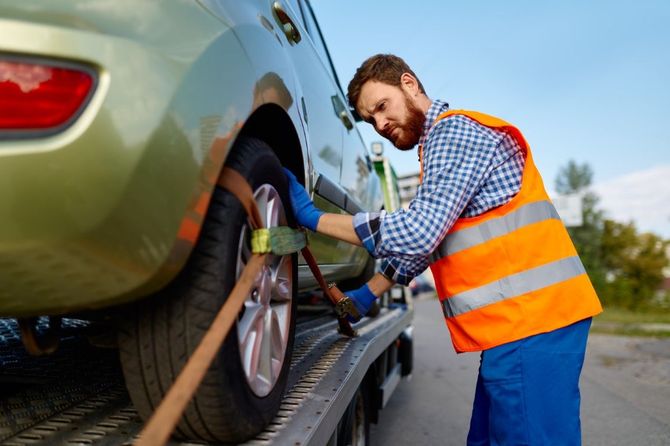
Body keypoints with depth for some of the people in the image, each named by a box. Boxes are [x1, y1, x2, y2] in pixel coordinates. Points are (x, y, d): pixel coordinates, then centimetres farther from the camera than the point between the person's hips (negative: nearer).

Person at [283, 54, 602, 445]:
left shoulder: (454, 130, -9)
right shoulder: (444, 140, 22)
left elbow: (418, 232, -21)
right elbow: (425, 239, 26)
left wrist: (312, 217, -13)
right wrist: (368, 294, 21)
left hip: (531, 316, -10)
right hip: (518, 321, 10)